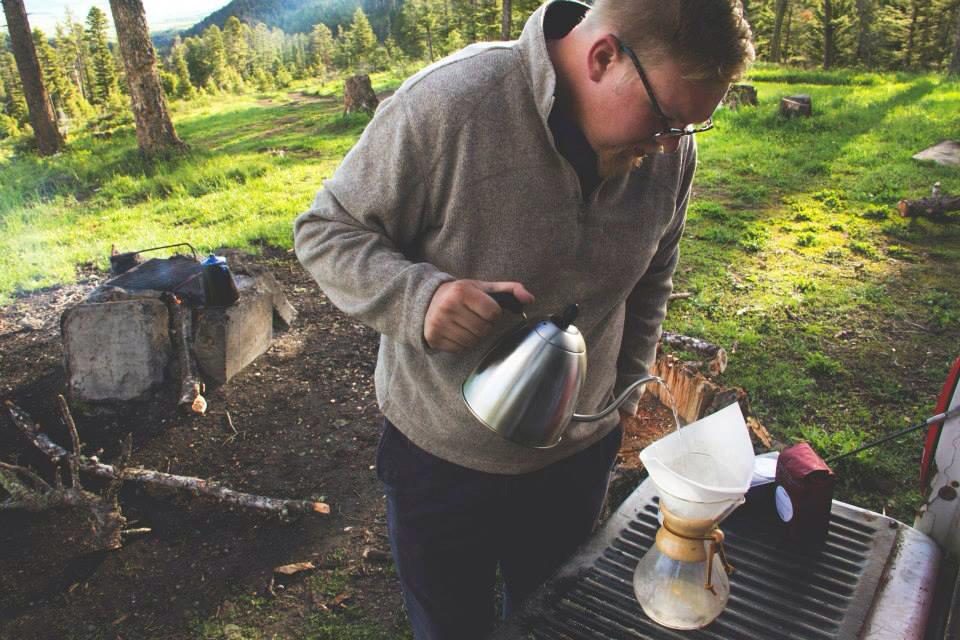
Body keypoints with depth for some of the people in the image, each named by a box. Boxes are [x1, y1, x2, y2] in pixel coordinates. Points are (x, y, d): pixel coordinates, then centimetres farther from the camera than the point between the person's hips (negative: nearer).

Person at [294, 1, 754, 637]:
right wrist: (419, 295, -33)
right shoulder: (449, 103, -25)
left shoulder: (670, 147, -8)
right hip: (441, 460, -3)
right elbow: (325, 231, -16)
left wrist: (627, 388, 11)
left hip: (579, 455, 4)